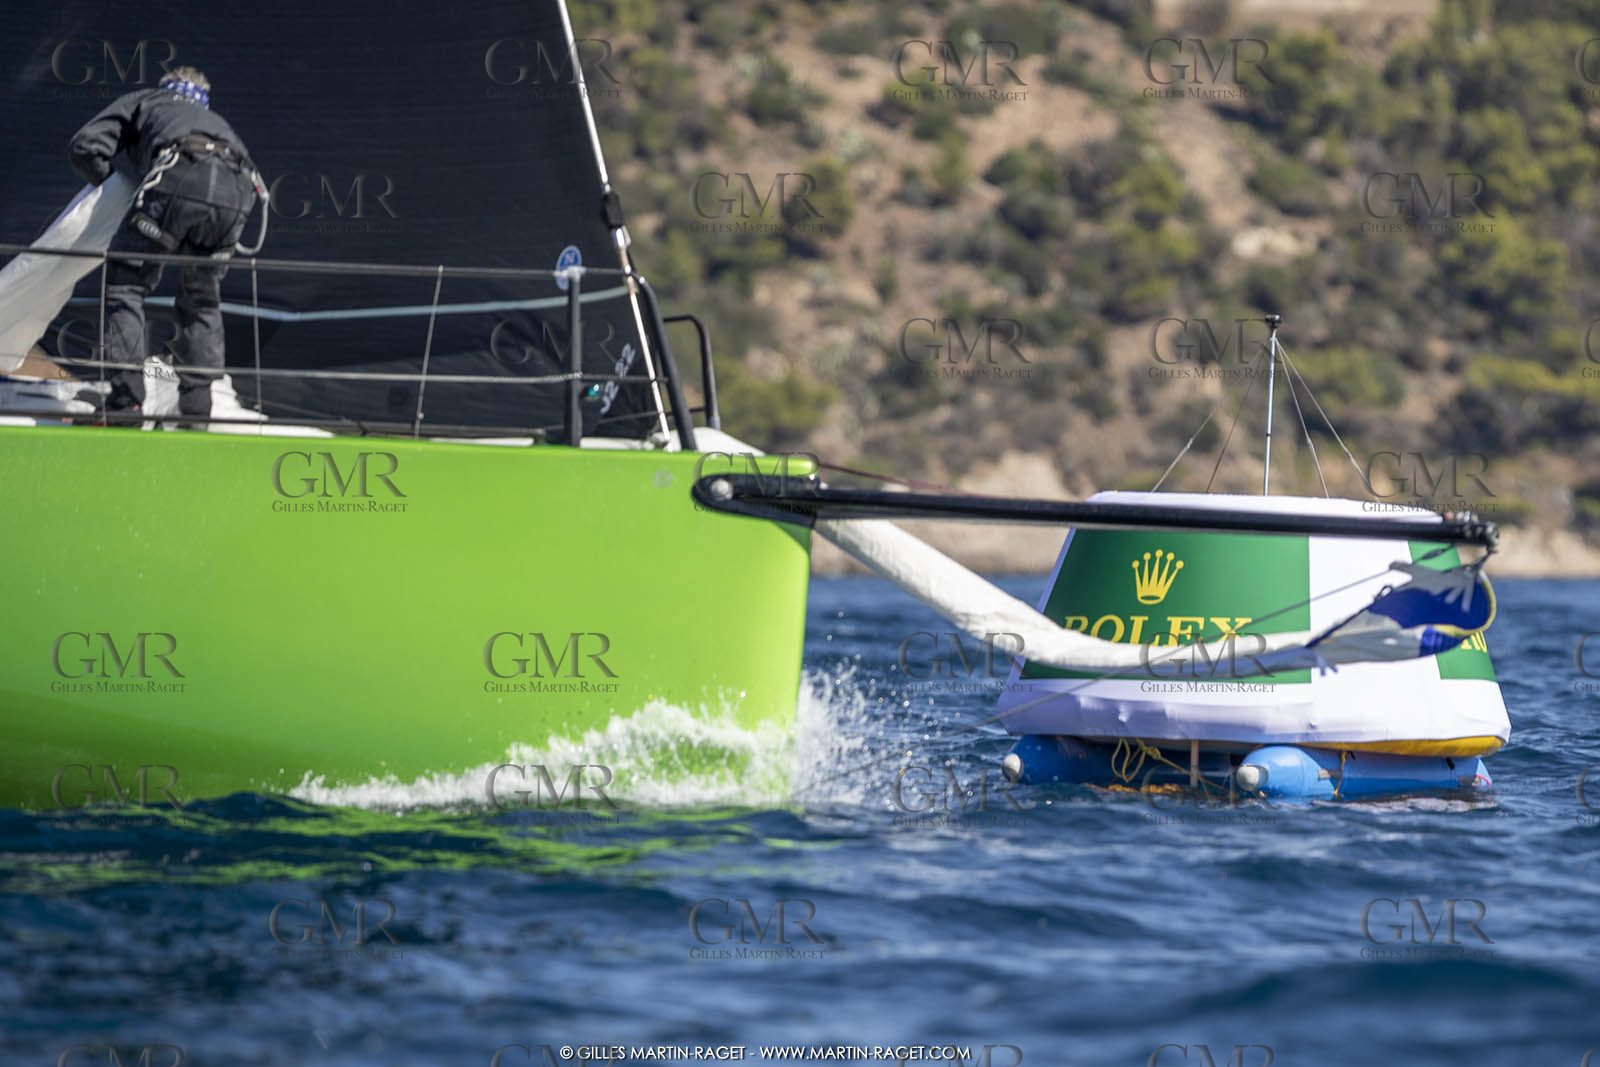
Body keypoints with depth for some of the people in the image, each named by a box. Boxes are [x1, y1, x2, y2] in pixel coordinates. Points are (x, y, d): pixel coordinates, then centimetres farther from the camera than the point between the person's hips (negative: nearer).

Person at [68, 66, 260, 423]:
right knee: (201, 300, 21)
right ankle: (197, 407, 15)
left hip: (180, 178, -4)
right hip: (237, 190, 4)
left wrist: (110, 181, 40)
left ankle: (126, 399, -6)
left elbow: (86, 147, 22)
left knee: (125, 281, 6)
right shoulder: (213, 119, 46)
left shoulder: (144, 100, 34)